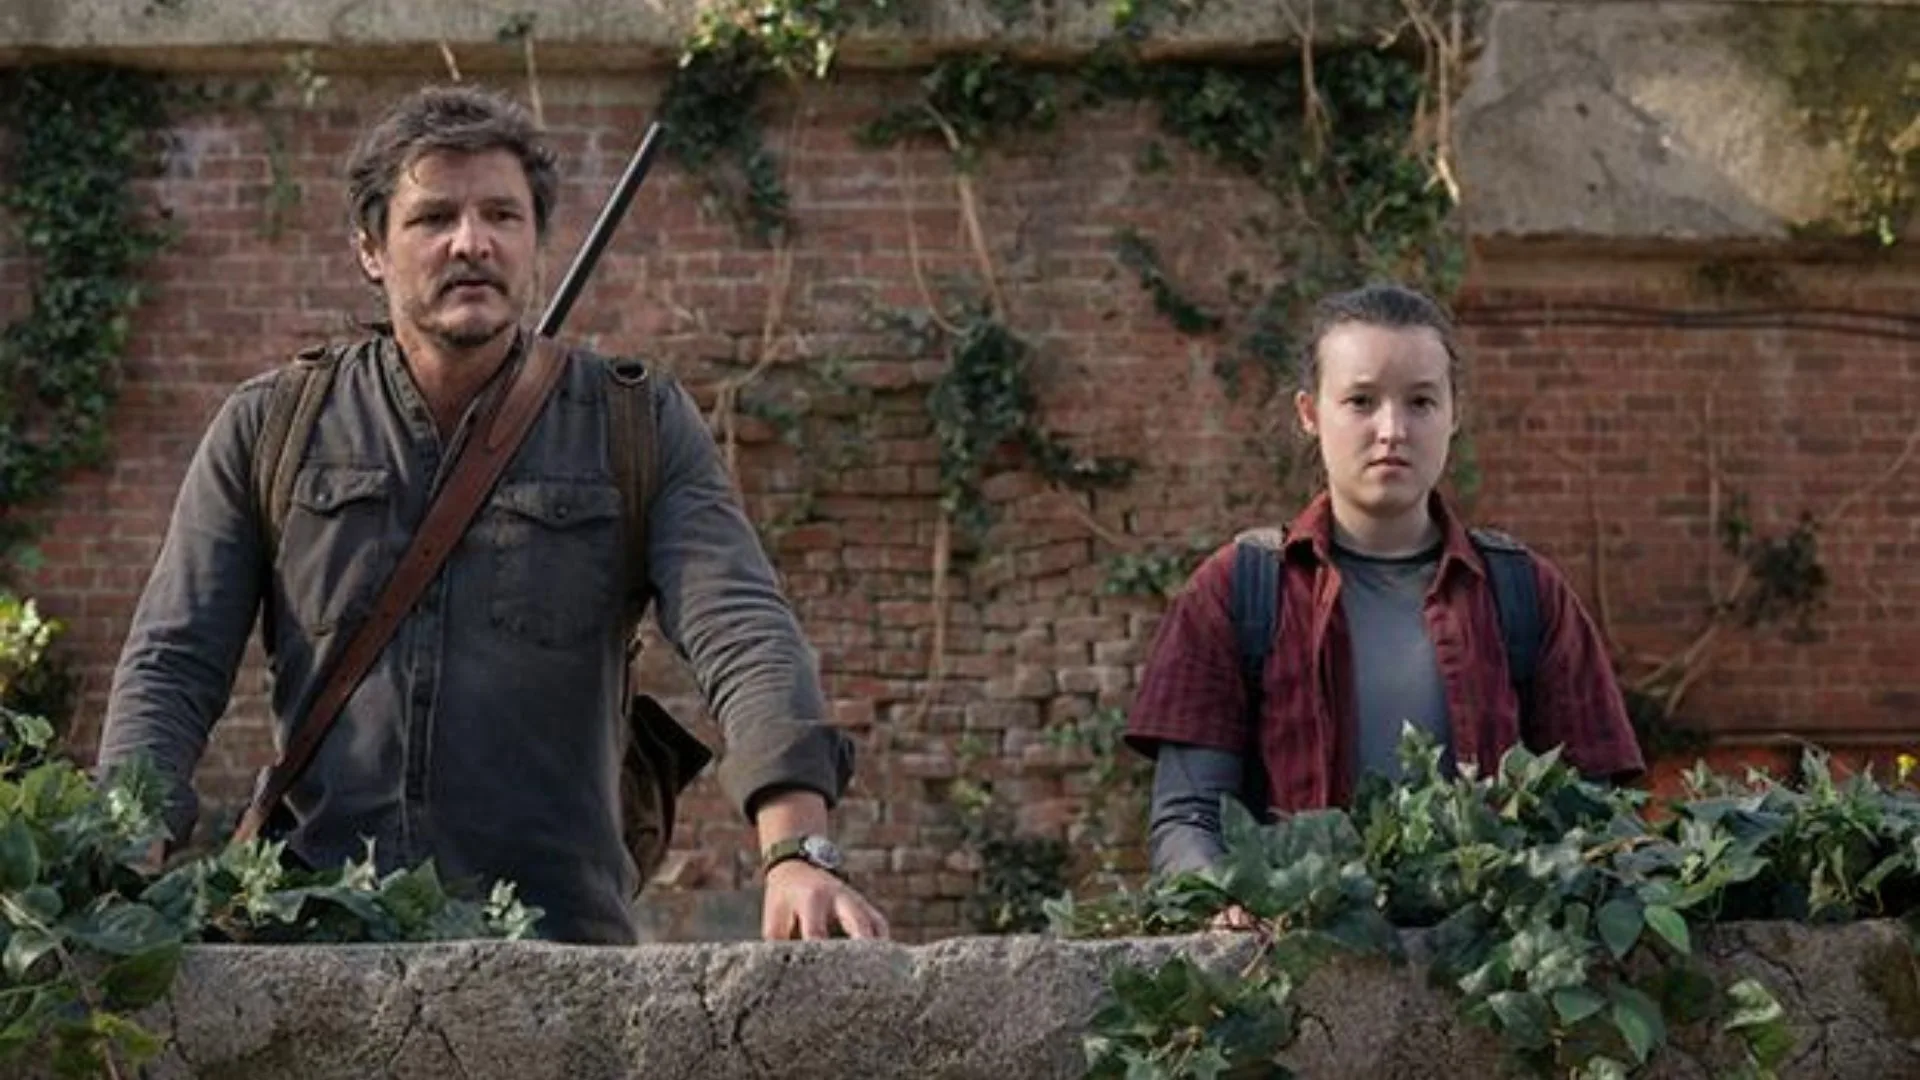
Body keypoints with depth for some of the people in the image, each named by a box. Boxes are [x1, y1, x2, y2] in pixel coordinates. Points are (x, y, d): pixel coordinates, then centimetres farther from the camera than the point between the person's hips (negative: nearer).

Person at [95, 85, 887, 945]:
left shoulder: (640, 429, 11)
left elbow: (739, 631, -2)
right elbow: (173, 664, 11)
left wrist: (796, 851, -20)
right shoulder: (266, 431, 14)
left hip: (559, 933, 0)